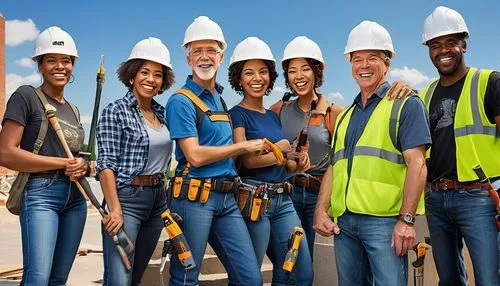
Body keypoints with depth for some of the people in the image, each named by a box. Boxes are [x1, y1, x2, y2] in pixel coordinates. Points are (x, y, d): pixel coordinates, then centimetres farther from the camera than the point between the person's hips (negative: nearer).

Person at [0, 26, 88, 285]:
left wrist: (82, 167, -2)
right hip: (41, 195, -7)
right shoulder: (26, 96, -3)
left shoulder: (73, 109, 17)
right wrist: (64, 163, -12)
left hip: (76, 196, 7)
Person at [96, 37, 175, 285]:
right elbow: (106, 163, -13)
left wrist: (164, 198, 10)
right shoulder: (115, 111, -7)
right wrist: (115, 209, -20)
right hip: (126, 199, -6)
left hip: (158, 200, 7)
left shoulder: (161, 112, 11)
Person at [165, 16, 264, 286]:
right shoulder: (181, 101, -7)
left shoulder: (220, 99, 17)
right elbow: (195, 156, -16)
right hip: (194, 197, -7)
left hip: (227, 198, 7)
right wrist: (244, 146, -7)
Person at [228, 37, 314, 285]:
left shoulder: (273, 116, 16)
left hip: (283, 199, 7)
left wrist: (297, 162, 0)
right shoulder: (237, 114, -4)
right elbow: (247, 159, -15)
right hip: (253, 199, -7)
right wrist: (283, 152, -7)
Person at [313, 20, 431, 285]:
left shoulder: (406, 104, 0)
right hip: (343, 220, 6)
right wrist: (321, 210, 5)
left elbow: (416, 164, -9)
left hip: (385, 220, -6)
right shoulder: (346, 115, 20)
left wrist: (406, 219, -16)